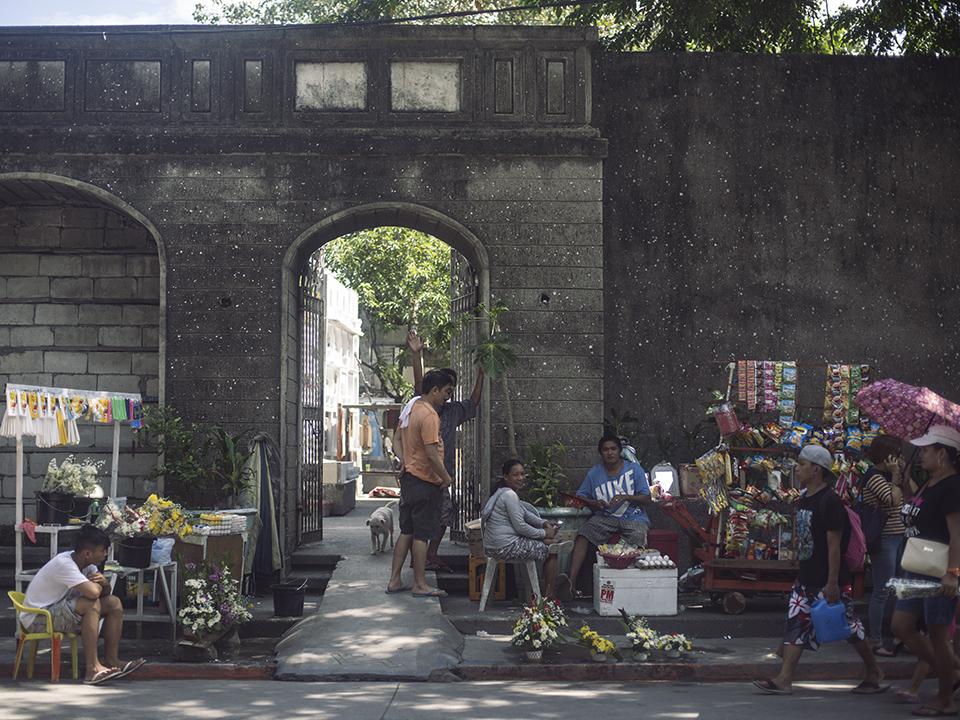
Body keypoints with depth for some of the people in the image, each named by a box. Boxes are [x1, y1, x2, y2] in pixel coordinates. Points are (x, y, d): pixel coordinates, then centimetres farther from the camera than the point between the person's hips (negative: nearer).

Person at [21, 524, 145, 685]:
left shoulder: (87, 563, 2)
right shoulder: (64, 563, -26)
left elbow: (104, 592, 9)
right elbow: (92, 593, -38)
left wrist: (104, 583, -15)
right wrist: (97, 584, -14)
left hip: (60, 609, 9)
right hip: (36, 618, -9)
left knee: (114, 603, -3)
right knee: (91, 604, -31)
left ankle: (111, 660, -5)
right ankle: (92, 668, -30)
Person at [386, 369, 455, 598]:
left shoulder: (412, 408, 12)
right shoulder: (429, 415, -18)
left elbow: (399, 436, 24)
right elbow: (431, 452, -24)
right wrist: (446, 477, -13)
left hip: (409, 478, 9)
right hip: (425, 482, -9)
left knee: (407, 532, 12)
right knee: (422, 534, -3)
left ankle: (394, 581, 14)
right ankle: (420, 585, 2)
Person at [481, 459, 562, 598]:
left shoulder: (503, 492, 15)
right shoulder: (509, 495, -17)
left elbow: (524, 513, 23)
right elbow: (520, 526, -19)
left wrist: (544, 523, 9)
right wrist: (544, 533, -6)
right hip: (506, 547, -10)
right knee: (552, 549, 1)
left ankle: (547, 591, 19)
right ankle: (550, 596, 6)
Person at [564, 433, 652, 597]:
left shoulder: (634, 469, 2)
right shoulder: (594, 473, 9)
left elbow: (647, 499, -1)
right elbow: (580, 497, 12)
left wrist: (625, 497, -17)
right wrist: (595, 503, -9)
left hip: (633, 517, -2)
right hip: (605, 517, 2)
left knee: (638, 540, -35)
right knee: (583, 535, -25)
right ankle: (571, 581, -33)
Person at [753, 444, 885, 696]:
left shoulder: (829, 501, -17)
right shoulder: (804, 499, 10)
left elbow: (834, 545, -19)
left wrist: (832, 582, -21)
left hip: (827, 581, -8)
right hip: (806, 579, 8)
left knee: (849, 625, 5)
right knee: (796, 625, 1)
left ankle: (873, 672, 22)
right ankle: (784, 679, -1)